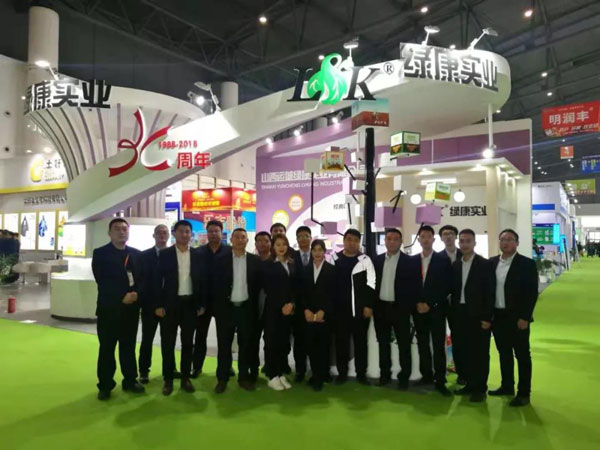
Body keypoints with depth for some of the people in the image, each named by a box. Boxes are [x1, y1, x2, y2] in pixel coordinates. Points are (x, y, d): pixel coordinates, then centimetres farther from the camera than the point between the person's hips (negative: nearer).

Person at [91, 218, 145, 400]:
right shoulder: (100, 253, -1)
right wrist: (122, 297, -14)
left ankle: (130, 381, 22)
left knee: (129, 346, 11)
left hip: (131, 308, 3)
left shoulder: (136, 254, 10)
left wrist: (136, 294, -12)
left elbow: (142, 279, 7)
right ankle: (105, 385, 16)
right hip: (109, 308, -3)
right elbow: (102, 281, -8)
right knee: (107, 348, 4)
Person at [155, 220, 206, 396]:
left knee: (188, 342, 9)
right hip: (170, 303, -2)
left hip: (190, 303, 2)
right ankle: (168, 380, 17)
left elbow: (201, 280, 6)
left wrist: (201, 304, 2)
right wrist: (158, 305, -8)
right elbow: (158, 280, -3)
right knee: (168, 343, 5)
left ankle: (185, 378, 21)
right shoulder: (165, 254, -2)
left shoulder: (197, 255, 4)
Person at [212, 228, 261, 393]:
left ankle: (244, 377, 22)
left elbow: (258, 285, 5)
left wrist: (254, 306, 0)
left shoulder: (255, 260, 3)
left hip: (246, 308, 1)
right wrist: (216, 306, -4)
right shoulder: (220, 259, -1)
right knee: (224, 345, 6)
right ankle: (222, 379, 18)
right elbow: (215, 284, -1)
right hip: (226, 308, -1)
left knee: (246, 344, 9)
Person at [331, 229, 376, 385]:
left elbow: (370, 284, -3)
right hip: (340, 309, 1)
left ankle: (361, 373, 19)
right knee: (341, 342, 8)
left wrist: (369, 306, -9)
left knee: (360, 342, 8)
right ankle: (342, 373, 20)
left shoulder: (365, 260, -1)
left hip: (360, 308, -1)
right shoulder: (334, 258, 5)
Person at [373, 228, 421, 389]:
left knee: (404, 344, 5)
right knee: (383, 343, 12)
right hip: (381, 307, 3)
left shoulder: (410, 262, -4)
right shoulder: (377, 260, 6)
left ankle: (404, 377, 17)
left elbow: (416, 287, -4)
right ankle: (385, 374, 25)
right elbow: (372, 283, 9)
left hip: (400, 308, -3)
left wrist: (409, 307, -9)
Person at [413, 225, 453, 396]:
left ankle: (440, 381, 4)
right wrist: (417, 303, -5)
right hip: (419, 309, 3)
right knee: (422, 344, 9)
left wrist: (430, 304, -11)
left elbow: (447, 286, -6)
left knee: (439, 346, -2)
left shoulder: (443, 260, -2)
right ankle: (426, 375, 21)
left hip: (436, 308, -3)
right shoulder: (412, 260, 7)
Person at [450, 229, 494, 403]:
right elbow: (453, 291, 11)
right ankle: (470, 383, 26)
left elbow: (489, 292, -9)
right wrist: (452, 314, 5)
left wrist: (487, 317, -14)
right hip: (459, 315, 5)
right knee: (460, 351, 10)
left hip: (477, 315, -5)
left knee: (479, 353, 3)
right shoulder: (455, 265, 10)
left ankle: (480, 388, 16)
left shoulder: (484, 264, -6)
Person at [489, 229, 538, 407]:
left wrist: (524, 317, -14)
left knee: (522, 356, 4)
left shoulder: (527, 264, -7)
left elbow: (532, 293, -10)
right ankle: (507, 387, 28)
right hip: (497, 317, 5)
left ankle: (523, 393, 14)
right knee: (504, 354, 15)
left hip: (517, 318, -5)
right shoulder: (491, 263, 6)